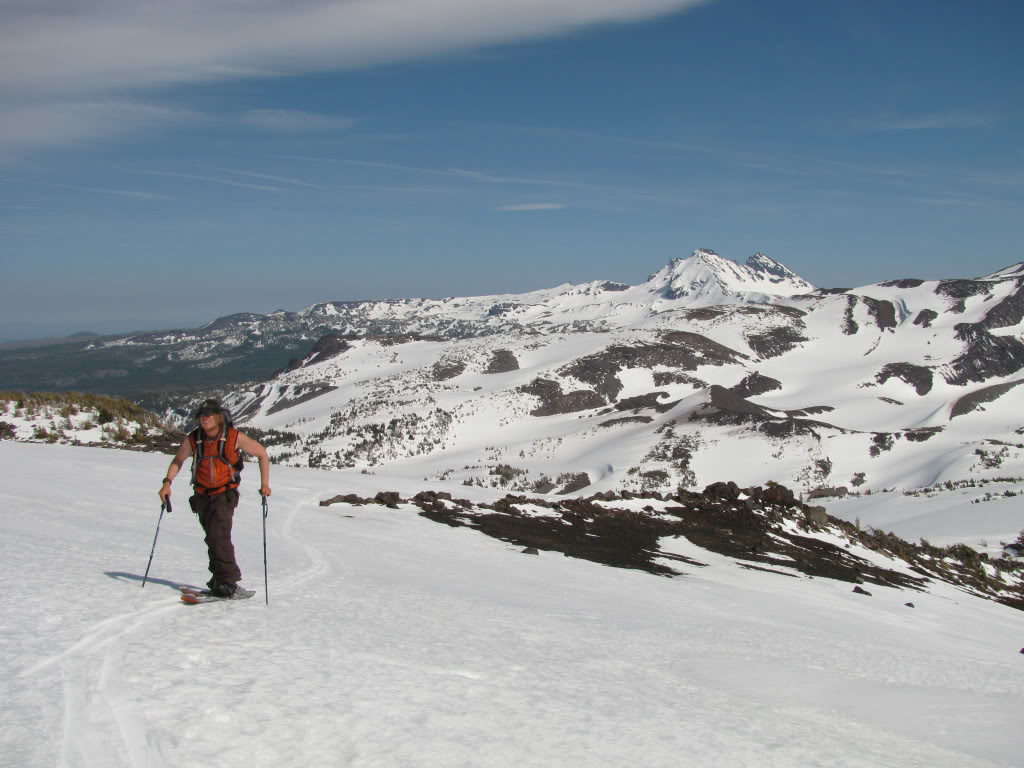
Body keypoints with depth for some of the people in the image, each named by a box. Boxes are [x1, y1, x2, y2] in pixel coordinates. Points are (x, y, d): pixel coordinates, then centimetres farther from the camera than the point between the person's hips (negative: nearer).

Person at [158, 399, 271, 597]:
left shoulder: (234, 437, -16)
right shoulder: (192, 439, -7)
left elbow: (262, 454, -4)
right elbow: (178, 460, 11)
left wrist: (265, 483, -9)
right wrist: (167, 482, -4)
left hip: (225, 494, -4)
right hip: (202, 496, 4)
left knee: (218, 535, -19)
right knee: (212, 538, 11)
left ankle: (227, 580, -13)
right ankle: (221, 577, 24)